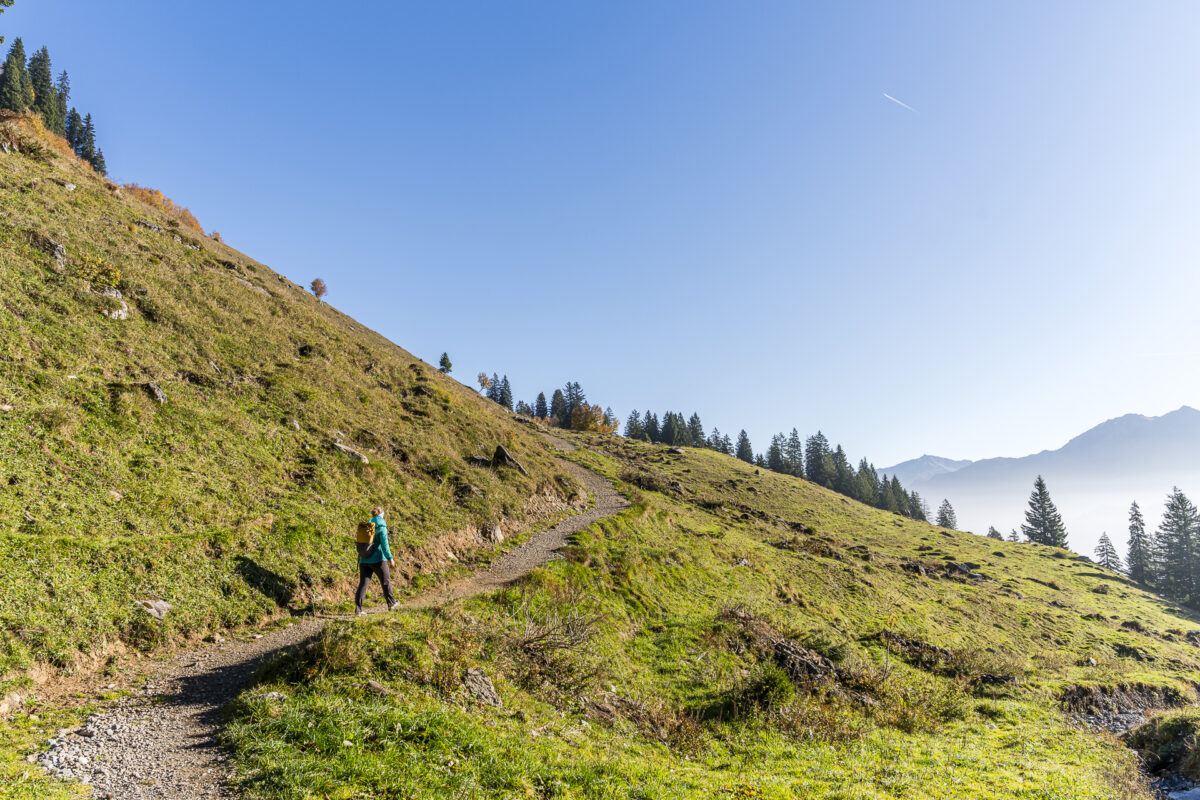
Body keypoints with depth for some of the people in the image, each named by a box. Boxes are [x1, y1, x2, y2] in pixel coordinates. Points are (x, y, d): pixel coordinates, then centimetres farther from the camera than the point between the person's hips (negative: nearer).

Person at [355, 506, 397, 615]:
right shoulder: (381, 527, -9)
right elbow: (384, 544, -16)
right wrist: (390, 558, -14)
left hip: (364, 560, 5)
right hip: (378, 560, -5)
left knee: (363, 583, 1)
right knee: (386, 581, 13)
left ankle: (358, 608, -11)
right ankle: (391, 603, 26)